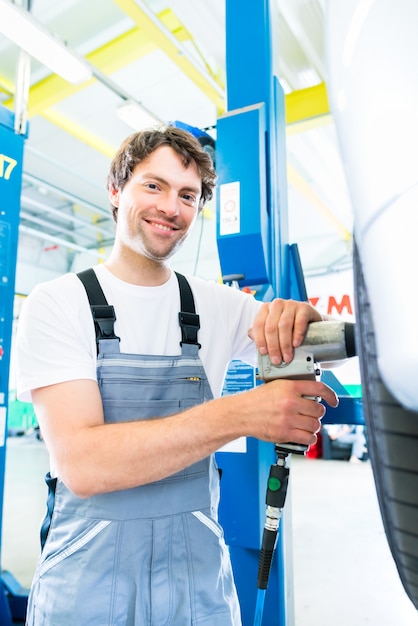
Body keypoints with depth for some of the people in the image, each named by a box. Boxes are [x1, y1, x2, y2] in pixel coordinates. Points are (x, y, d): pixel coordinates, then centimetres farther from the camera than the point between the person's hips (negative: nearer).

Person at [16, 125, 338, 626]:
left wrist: (301, 316, -23)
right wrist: (238, 414, -32)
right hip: (86, 585, -2)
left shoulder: (217, 306, -2)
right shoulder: (58, 302, -12)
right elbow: (81, 464, -23)